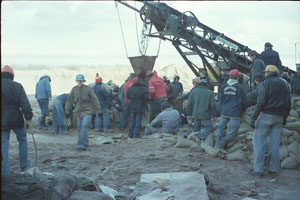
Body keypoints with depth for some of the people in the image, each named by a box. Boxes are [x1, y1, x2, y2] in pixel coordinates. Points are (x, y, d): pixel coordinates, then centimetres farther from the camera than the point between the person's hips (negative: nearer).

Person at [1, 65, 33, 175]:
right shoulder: (17, 86, -4)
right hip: (16, 120, 0)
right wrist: (28, 118, -3)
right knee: (22, 139, 20)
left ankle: (5, 171, 3)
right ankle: (24, 164, 25)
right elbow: (25, 104, -8)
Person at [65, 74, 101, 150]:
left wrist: (98, 111, -5)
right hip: (78, 112, 4)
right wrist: (67, 111, 7)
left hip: (87, 111, -4)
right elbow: (70, 100, 8)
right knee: (80, 129, 8)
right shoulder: (74, 89, 3)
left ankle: (81, 144, -16)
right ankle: (84, 144, 21)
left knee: (84, 127, -17)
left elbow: (95, 100, -5)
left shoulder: (88, 89, -7)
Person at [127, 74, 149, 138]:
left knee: (132, 120, 14)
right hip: (140, 108, -5)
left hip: (132, 107, 5)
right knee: (138, 121, 0)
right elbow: (146, 98, -15)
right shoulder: (144, 88, -11)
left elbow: (127, 96, 10)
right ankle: (136, 135, -2)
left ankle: (130, 134, 15)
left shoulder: (131, 88, 4)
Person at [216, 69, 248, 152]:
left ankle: (217, 144, 11)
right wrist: (243, 109, 19)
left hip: (224, 112, 4)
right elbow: (245, 102, 0)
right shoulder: (239, 87, -6)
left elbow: (220, 100, 13)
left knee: (221, 127, 17)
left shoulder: (224, 87, 5)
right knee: (232, 130, 2)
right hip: (235, 113, -4)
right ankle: (221, 145, -4)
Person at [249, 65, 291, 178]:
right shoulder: (284, 83, 13)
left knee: (259, 141, -1)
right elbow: (288, 103, 15)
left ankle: (258, 170, -4)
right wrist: (285, 117, 24)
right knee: (275, 143, 10)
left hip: (266, 115, -6)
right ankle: (273, 169, 12)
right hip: (279, 117, 6)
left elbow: (261, 102, -15)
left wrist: (254, 117, -13)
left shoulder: (266, 83, -7)